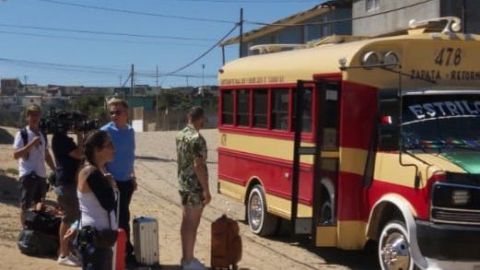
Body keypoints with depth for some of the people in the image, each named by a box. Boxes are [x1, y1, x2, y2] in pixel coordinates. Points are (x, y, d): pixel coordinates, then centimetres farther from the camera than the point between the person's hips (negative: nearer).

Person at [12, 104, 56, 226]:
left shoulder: (43, 135, 13)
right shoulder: (22, 134, -6)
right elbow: (16, 154, -15)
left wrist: (56, 171, 16)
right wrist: (31, 144, -23)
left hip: (41, 174, 6)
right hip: (27, 174, -6)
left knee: (40, 205, 10)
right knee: (25, 205, 0)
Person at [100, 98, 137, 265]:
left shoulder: (130, 131, 8)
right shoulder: (106, 131, -12)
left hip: (126, 181, 7)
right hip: (113, 182, -7)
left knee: (124, 217, 15)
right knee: (120, 218, 0)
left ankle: (125, 252, 26)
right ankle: (126, 252, 10)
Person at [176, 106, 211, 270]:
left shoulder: (180, 135, 8)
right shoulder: (197, 138, -21)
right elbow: (199, 166, -24)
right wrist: (206, 190, -20)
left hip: (183, 184, 9)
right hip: (195, 186, -9)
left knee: (186, 222, 15)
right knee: (192, 224, -1)